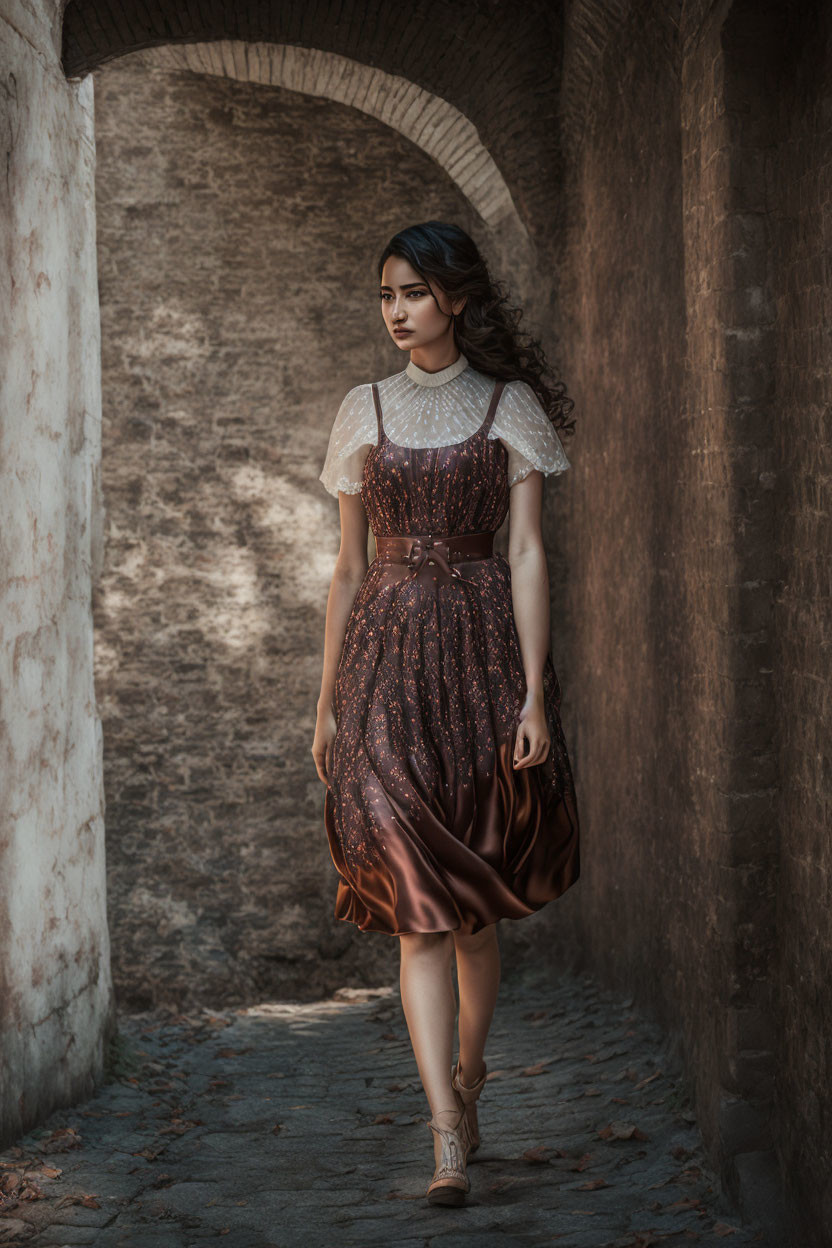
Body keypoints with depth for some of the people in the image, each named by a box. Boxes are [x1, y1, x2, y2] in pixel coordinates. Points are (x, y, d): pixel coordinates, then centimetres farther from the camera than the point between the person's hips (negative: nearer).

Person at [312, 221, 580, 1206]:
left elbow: (528, 554, -2)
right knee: (418, 903, -9)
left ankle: (465, 1076, 30)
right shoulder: (365, 411, 11)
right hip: (385, 657, 1)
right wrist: (327, 702, 10)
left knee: (475, 902, 7)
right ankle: (448, 1135, -13)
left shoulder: (510, 407, 4)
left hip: (480, 648, -1)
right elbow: (349, 567, 13)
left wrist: (534, 693, -11)